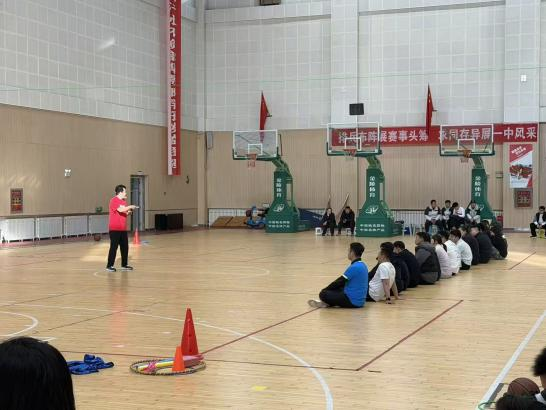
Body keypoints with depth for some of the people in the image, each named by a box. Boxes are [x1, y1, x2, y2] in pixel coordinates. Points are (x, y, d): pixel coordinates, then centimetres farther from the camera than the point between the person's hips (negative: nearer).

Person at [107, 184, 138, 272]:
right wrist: (130, 207, -15)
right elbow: (120, 210, -27)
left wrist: (129, 212, 2)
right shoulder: (114, 201, -12)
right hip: (115, 229, -8)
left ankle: (124, 265, 18)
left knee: (125, 247, 9)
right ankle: (109, 266, 0)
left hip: (123, 229, 8)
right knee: (114, 247, -6)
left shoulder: (123, 201, 14)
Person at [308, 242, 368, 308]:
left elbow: (340, 282, -13)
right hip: (360, 300, 10)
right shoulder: (363, 265, 10)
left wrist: (324, 290, 1)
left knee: (323, 294, -14)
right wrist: (327, 289, 19)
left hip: (353, 301, -10)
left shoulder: (354, 267, -20)